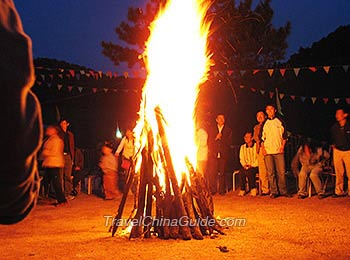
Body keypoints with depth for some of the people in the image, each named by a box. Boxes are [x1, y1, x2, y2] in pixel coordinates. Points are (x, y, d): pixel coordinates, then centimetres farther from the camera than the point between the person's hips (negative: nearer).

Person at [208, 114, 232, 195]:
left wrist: (221, 138, -6)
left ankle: (222, 190, 3)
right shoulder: (212, 130, 16)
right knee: (212, 173, -7)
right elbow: (209, 142, 9)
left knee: (222, 173, -3)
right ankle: (212, 190, -4)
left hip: (223, 155, -1)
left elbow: (229, 142, 3)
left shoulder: (228, 130, 13)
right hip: (214, 154, 1)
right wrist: (216, 138, -7)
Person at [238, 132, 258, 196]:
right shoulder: (242, 147, 14)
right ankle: (242, 189, -21)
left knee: (249, 171, -35)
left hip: (255, 166, -3)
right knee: (241, 171, -29)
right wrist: (244, 165, -6)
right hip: (246, 166, 3)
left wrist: (252, 165, -16)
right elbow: (241, 158, 13)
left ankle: (253, 189, -20)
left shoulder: (256, 146, -1)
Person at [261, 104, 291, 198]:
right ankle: (274, 191, 4)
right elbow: (261, 137, 13)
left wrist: (282, 146, -1)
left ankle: (283, 190, 5)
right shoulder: (264, 124, 12)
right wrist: (263, 148, 1)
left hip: (279, 151, -1)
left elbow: (284, 135, 10)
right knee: (270, 173, -2)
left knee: (281, 171, -4)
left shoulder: (280, 122, 9)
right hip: (268, 151, 1)